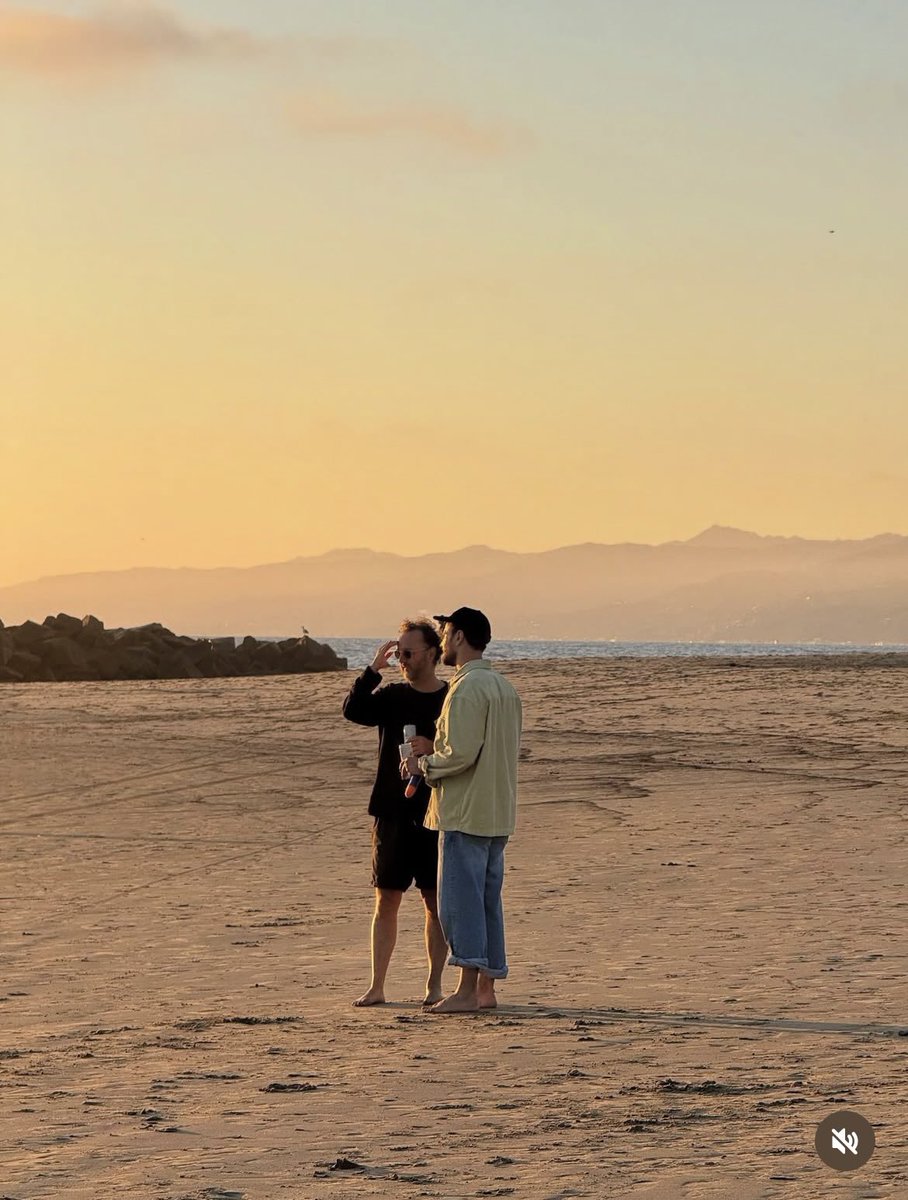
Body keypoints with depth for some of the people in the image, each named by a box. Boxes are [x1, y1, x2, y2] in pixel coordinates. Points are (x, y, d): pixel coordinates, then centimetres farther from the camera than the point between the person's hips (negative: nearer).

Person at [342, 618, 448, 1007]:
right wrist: (374, 669, -20)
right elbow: (353, 710, -13)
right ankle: (376, 986, 6)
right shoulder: (391, 696, 5)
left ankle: (434, 985, 9)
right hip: (392, 812, 2)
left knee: (435, 902, 2)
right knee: (386, 900, 3)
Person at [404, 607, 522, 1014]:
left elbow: (461, 754, -21)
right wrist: (435, 749, 16)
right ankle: (486, 987, 13)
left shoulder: (467, 688, -14)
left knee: (461, 897, -6)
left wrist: (424, 764, -4)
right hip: (498, 813, 9)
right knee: (487, 899, 11)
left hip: (466, 812, -9)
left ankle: (467, 989, -8)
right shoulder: (503, 687, 15)